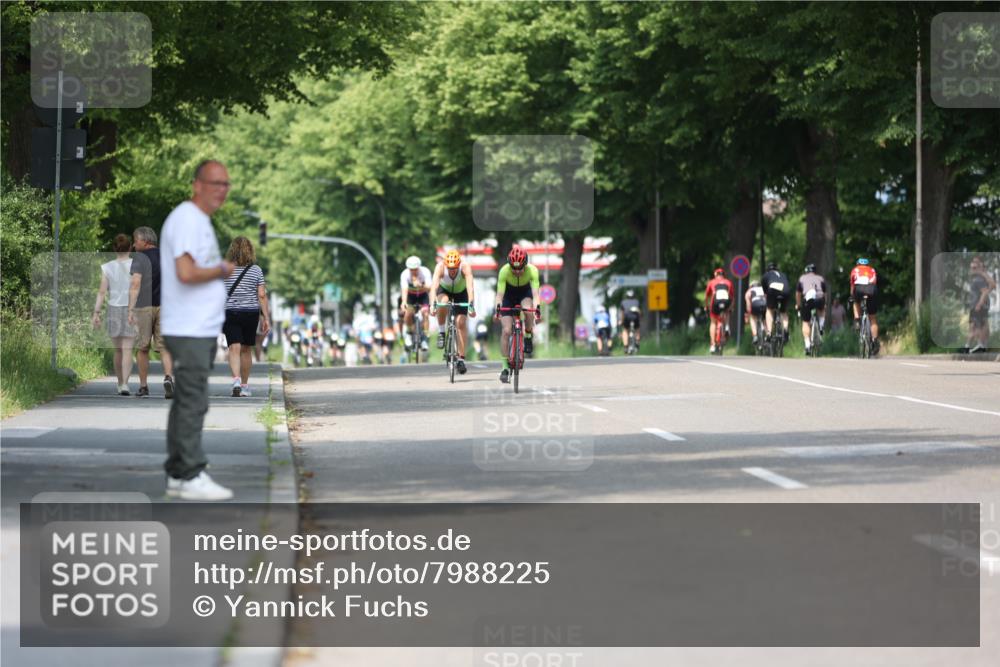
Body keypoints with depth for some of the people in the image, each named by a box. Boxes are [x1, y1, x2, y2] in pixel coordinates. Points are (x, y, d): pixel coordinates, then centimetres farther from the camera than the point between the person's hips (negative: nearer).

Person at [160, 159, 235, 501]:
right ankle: (191, 477, -9)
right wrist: (222, 270, -11)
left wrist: (221, 270, 11)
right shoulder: (187, 219, -14)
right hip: (188, 331, -11)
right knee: (193, 403, -10)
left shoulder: (201, 221, 19)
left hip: (201, 329, 11)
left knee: (187, 402, 12)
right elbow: (186, 273, -25)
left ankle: (177, 475, 16)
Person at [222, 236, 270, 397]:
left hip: (230, 313, -1)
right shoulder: (256, 270, 0)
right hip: (251, 313, 1)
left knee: (234, 348, -7)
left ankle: (236, 379, -31)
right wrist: (266, 318, 0)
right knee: (246, 349, 13)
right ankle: (244, 386, 22)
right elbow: (262, 295, -3)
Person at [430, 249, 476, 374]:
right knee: (442, 304, -35)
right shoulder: (440, 267, -35)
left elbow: (470, 287, -46)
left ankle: (461, 359, -6)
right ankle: (441, 333, -11)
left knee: (461, 323, -12)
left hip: (461, 292, 0)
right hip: (445, 290, 0)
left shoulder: (465, 267, -35)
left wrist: (471, 305, -60)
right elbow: (434, 286, -45)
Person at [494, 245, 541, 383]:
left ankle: (528, 337, -8)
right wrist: (497, 309, -50)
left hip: (525, 293, 0)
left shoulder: (532, 270, -31)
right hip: (509, 294, 0)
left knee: (528, 310, -36)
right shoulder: (504, 271, -31)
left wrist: (537, 310, -52)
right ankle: (505, 367, -3)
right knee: (506, 331, -11)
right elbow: (500, 293, -35)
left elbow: (535, 293, -38)